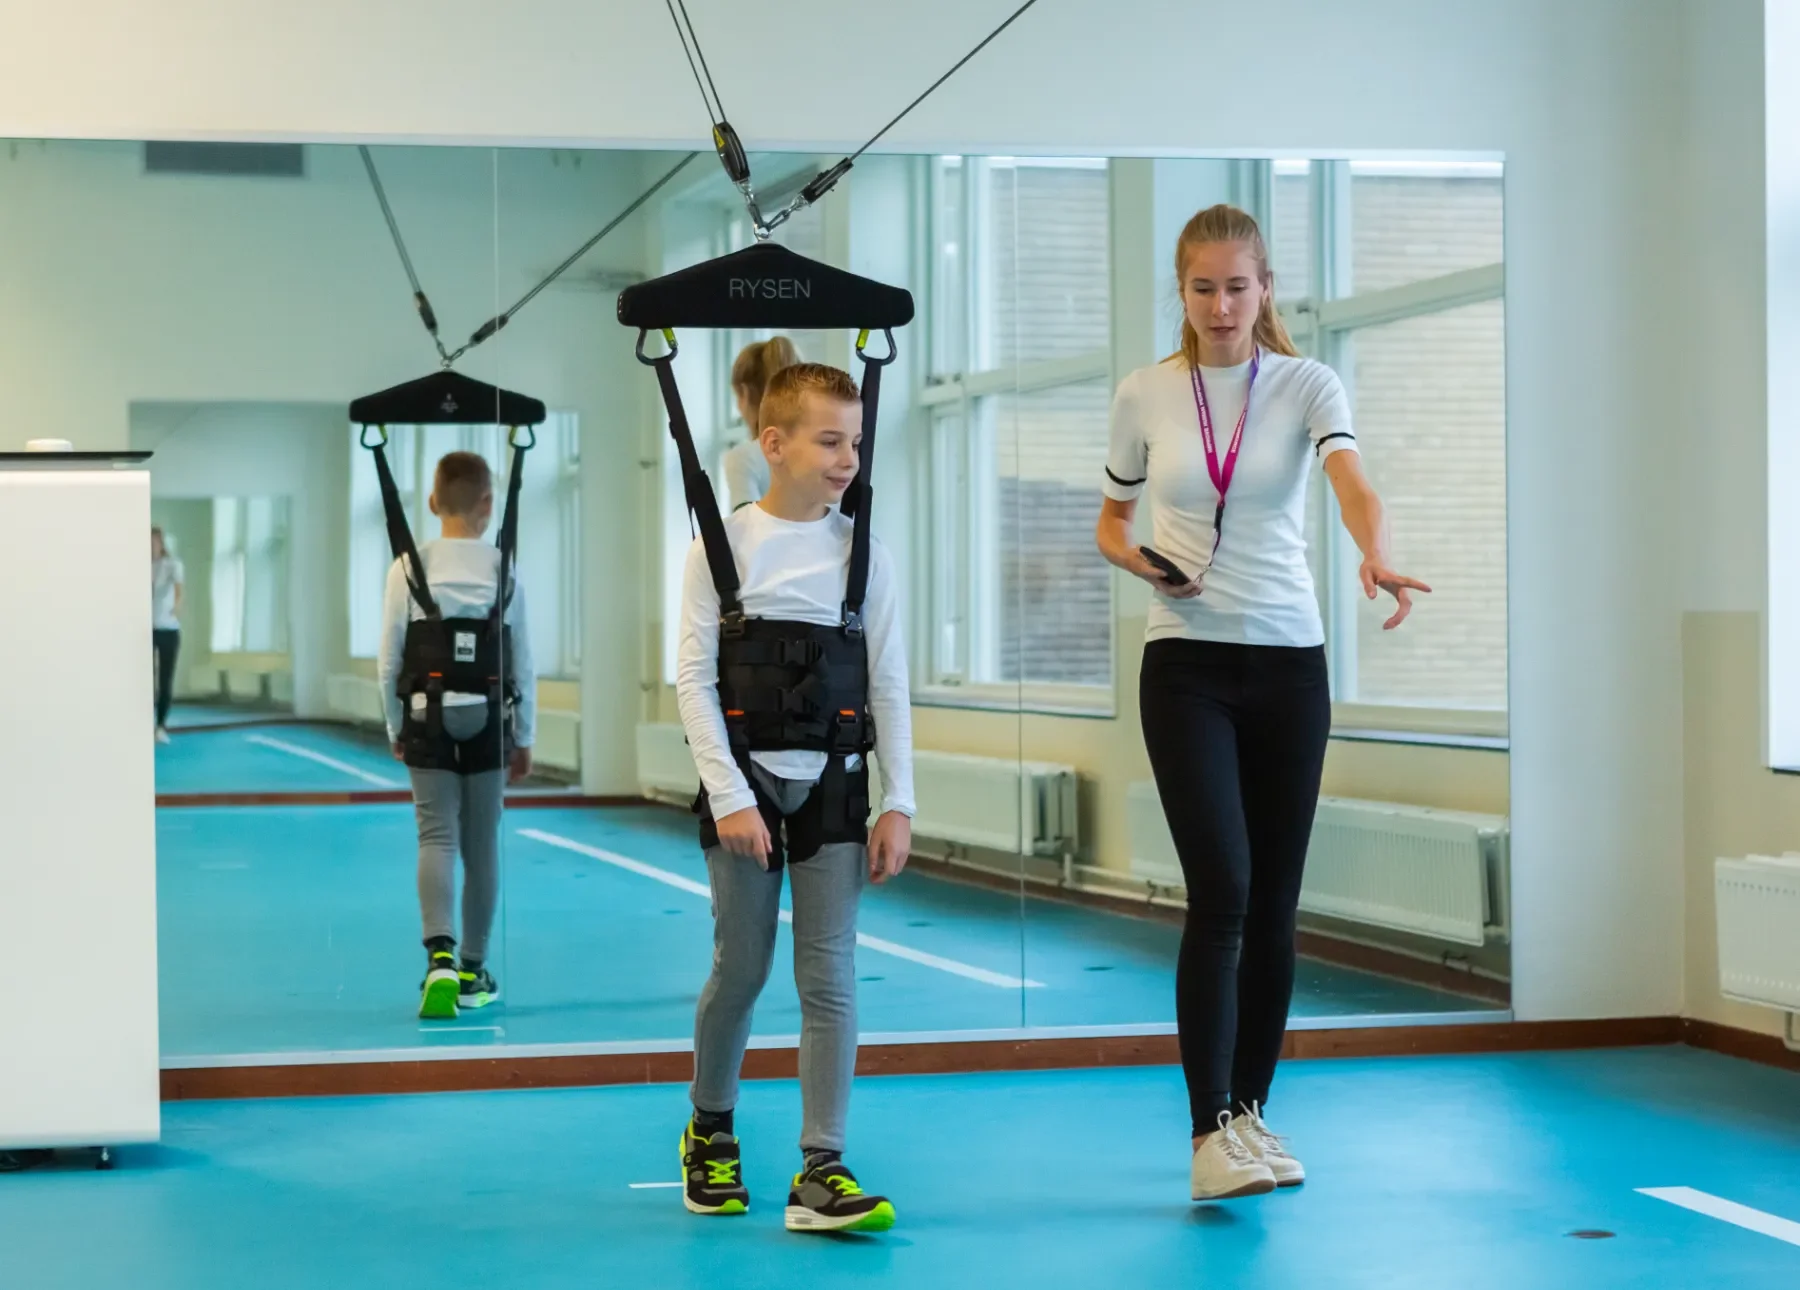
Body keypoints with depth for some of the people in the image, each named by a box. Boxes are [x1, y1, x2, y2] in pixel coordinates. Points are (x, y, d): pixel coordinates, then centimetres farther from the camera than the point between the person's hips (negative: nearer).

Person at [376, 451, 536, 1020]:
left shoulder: (409, 568, -6)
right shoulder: (503, 570, -3)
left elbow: (389, 662, -2)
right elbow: (523, 665, 2)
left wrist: (395, 728, 12)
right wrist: (524, 737, 14)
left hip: (427, 722, -1)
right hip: (487, 724, 1)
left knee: (436, 838, -2)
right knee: (482, 846, 10)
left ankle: (441, 957, -23)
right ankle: (473, 972, 19)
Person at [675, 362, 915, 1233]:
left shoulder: (862, 553, 2)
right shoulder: (723, 546, -4)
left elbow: (889, 687, 3)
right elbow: (694, 680, -7)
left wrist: (897, 804, -2)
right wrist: (730, 797, -14)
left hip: (832, 786, 2)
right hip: (745, 785, -2)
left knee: (829, 975, -3)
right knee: (741, 967, 5)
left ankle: (821, 1171, -1)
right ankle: (710, 1131, 29)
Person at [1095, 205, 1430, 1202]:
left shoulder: (1306, 386, -1)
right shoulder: (1145, 395, 3)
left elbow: (1354, 485, -20)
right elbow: (1110, 523, 14)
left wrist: (1376, 557, -41)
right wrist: (1143, 561, -10)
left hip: (1288, 661, 1)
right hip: (1186, 664, -1)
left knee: (1273, 903, 6)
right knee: (1221, 891, -14)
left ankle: (1250, 1112, 21)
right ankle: (1211, 1132, -12)